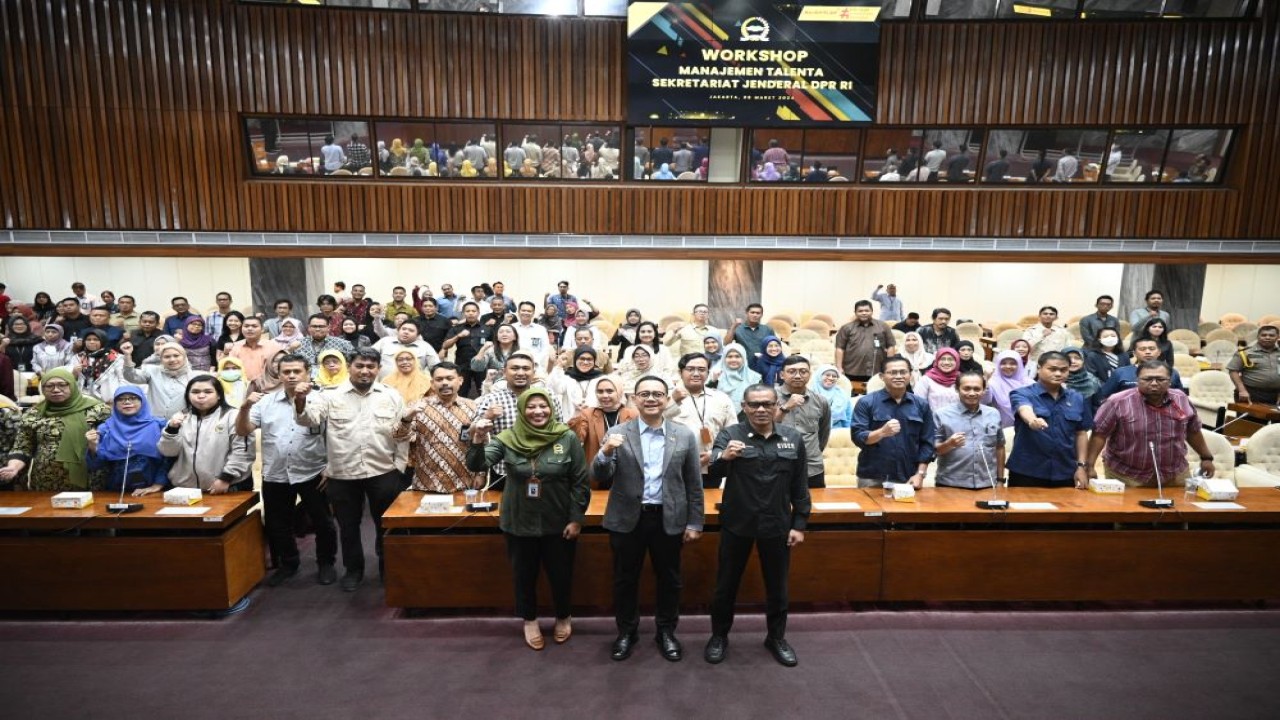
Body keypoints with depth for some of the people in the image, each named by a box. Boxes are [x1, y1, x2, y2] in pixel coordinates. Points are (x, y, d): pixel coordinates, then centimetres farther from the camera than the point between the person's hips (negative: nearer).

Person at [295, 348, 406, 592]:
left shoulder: (392, 396, 0)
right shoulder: (331, 396, -2)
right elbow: (309, 418, -15)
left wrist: (399, 468, -2)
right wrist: (301, 401, -36)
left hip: (383, 473, 0)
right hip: (342, 475, 0)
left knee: (385, 524, 14)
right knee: (348, 525, 14)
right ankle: (353, 569, 33)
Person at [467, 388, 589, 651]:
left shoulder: (567, 438, -11)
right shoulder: (507, 439, -8)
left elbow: (581, 482, -7)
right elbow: (477, 465, -17)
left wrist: (576, 518, -8)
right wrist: (478, 442, -36)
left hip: (559, 523, -1)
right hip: (519, 523, 1)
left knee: (561, 574, 15)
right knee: (524, 575, 16)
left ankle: (563, 617, 42)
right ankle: (530, 620, 42)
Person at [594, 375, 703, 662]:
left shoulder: (685, 436, 0)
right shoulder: (617, 433, -3)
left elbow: (694, 484, 4)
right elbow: (601, 478, -8)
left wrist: (695, 522, 2)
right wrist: (605, 452, -27)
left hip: (669, 519, 1)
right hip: (627, 519, 0)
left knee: (669, 579, 13)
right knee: (625, 579, 13)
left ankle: (666, 632, 34)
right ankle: (626, 632, 32)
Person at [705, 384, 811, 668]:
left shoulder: (793, 438, -1)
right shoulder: (729, 435, -10)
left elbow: (800, 487, 5)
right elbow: (714, 472, -24)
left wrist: (800, 524, 2)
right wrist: (723, 457, -45)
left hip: (777, 525, 2)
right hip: (737, 524, -2)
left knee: (777, 585, 16)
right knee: (726, 583, 11)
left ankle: (777, 637, 36)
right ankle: (719, 636, 30)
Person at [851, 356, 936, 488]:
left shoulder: (921, 405, 6)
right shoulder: (866, 402, -4)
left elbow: (927, 442, 7)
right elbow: (857, 437, -10)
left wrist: (920, 474, -1)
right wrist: (882, 432, -27)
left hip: (908, 479, 3)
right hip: (872, 479, -2)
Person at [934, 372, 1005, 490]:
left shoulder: (994, 414, 8)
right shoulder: (942, 415, -4)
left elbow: (999, 448, 15)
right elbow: (933, 449, -4)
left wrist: (1000, 479, 14)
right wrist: (949, 444, -23)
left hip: (987, 485, 3)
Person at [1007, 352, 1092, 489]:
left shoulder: (1076, 399, 6)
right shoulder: (1022, 394, -7)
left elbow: (1081, 433, 12)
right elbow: (1025, 410, -29)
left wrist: (1081, 466, 6)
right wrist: (1032, 420, -51)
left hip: (1065, 474, 4)